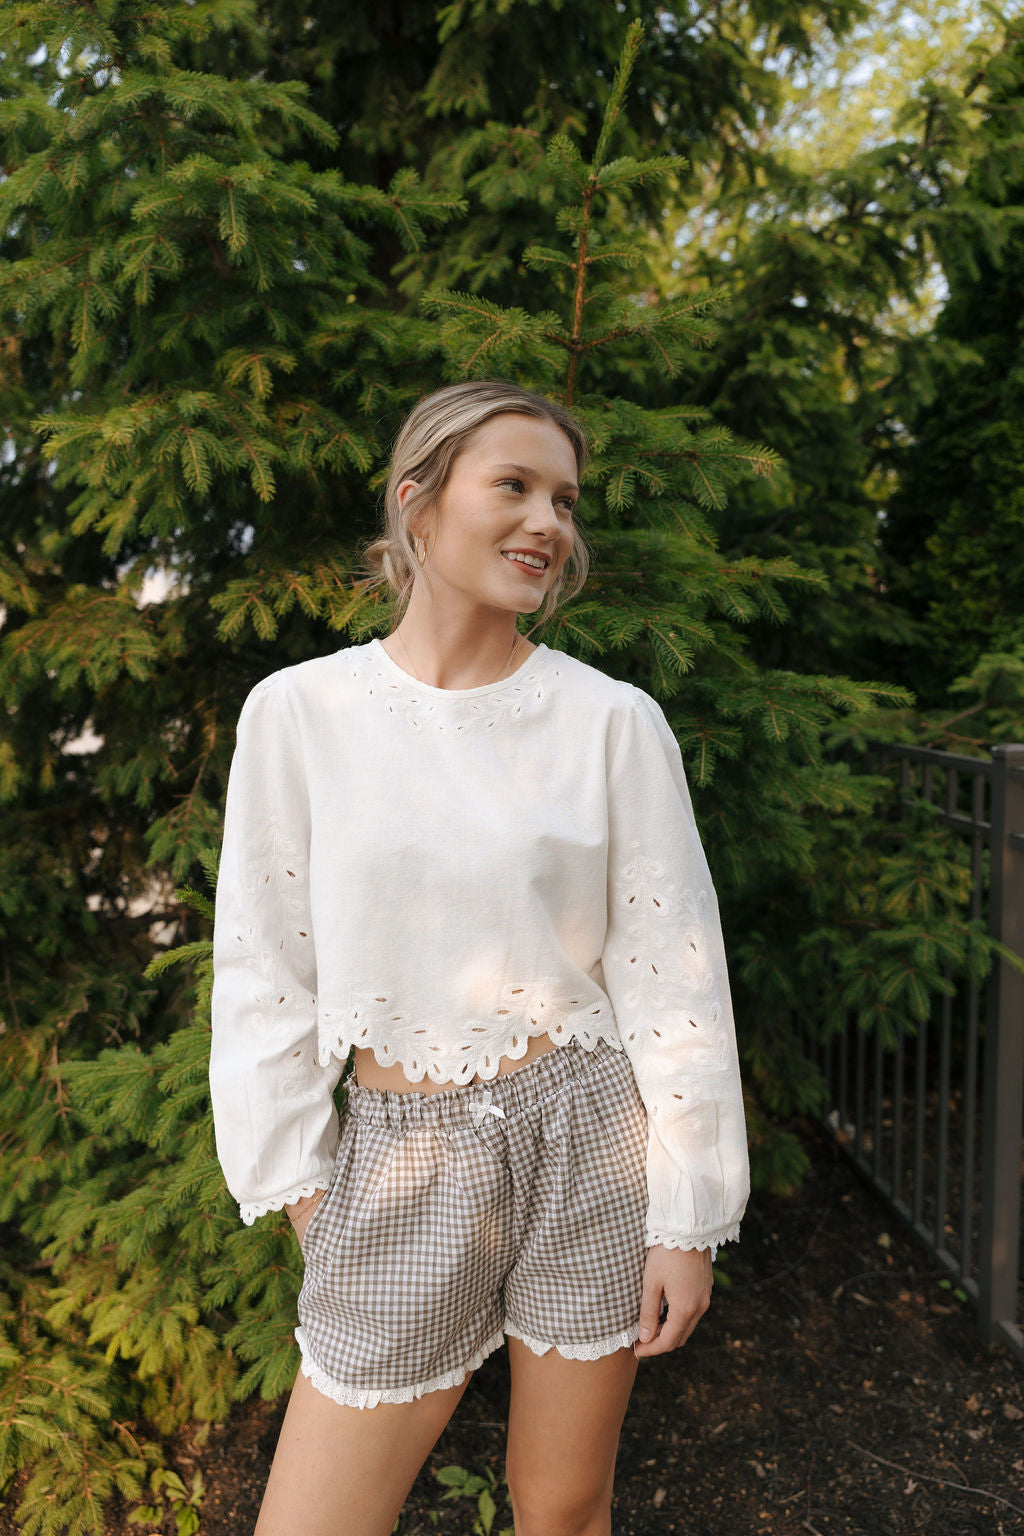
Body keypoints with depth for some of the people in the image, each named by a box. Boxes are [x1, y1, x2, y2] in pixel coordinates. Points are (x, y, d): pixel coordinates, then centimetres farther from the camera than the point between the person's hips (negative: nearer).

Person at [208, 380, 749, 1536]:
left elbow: (672, 976, -3)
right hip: (400, 1162, 1)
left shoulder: (615, 720, -5)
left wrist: (689, 1218, -2)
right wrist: (299, 1178, 1)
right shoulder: (299, 712, -4)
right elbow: (265, 970, 2)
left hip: (588, 1143, 0)